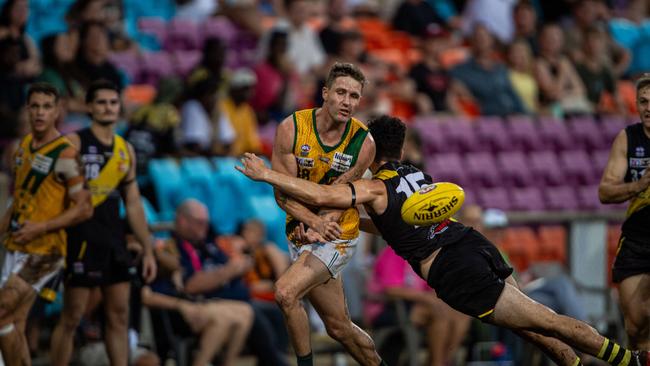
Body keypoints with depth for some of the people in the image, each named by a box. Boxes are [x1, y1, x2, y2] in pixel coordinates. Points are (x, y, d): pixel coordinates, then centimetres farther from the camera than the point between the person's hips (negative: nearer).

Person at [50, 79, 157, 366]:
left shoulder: (125, 150, 13)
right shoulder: (74, 143, -6)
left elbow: (133, 204, 18)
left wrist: (148, 249, 14)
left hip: (114, 240, 6)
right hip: (82, 240, -6)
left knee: (119, 315, 5)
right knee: (72, 317, -4)